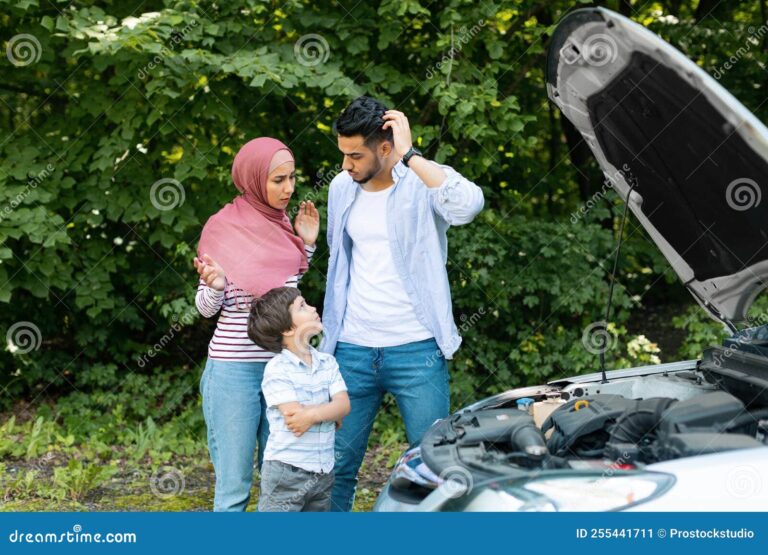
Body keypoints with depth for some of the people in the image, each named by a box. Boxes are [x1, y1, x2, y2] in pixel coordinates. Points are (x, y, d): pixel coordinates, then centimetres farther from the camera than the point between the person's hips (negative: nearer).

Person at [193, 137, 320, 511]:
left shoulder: (282, 223, 10)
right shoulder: (223, 227, -6)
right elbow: (207, 308, -3)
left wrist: (307, 243, 12)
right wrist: (215, 285, -24)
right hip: (235, 366, -6)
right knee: (234, 485, -1)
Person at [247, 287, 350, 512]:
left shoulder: (327, 363, 7)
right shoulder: (277, 369, -11)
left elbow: (344, 405, -5)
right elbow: (294, 415, -20)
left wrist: (312, 414, -22)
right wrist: (330, 413, -8)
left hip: (323, 473, 6)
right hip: (286, 471, -6)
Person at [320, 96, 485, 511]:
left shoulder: (424, 181, -8)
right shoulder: (341, 188, 8)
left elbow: (469, 203, -32)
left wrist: (409, 155, -27)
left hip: (416, 351, -4)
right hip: (352, 350, 5)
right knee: (336, 464, 8)